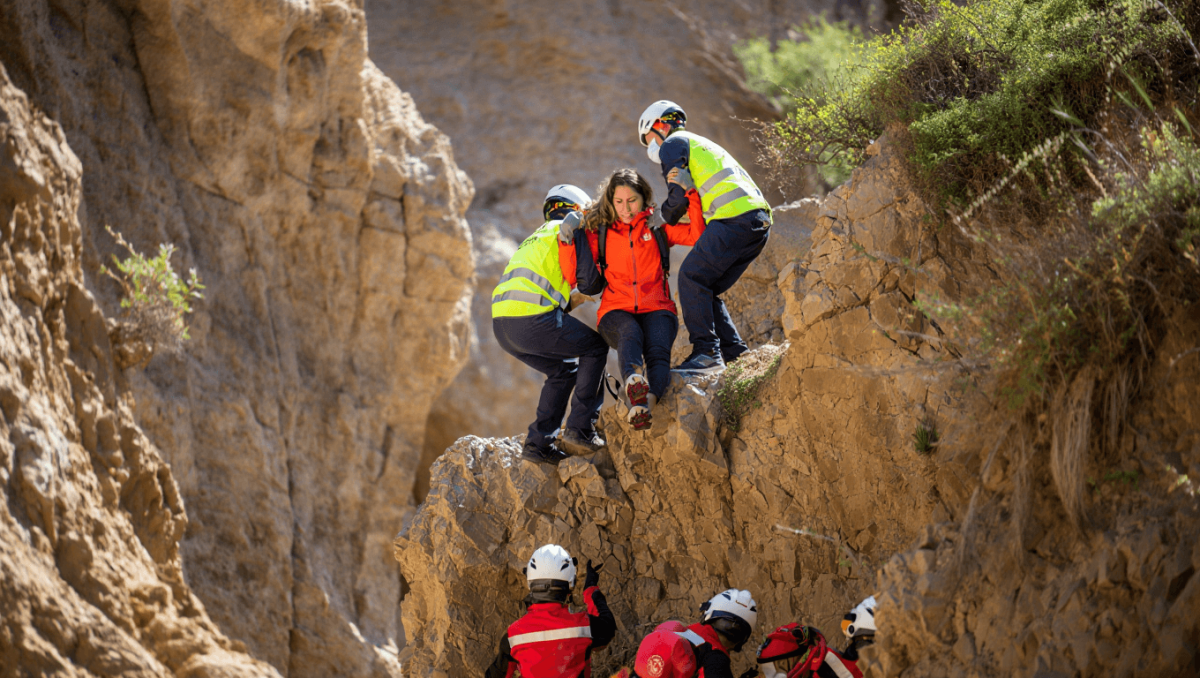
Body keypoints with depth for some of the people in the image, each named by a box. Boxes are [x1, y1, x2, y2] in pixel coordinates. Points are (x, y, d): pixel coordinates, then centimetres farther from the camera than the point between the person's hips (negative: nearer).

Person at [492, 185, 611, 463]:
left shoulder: (536, 239, 33)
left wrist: (571, 301, 32)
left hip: (502, 324, 8)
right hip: (532, 321, -8)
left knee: (564, 370, 26)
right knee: (596, 347, 12)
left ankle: (538, 442, 18)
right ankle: (580, 429, 5)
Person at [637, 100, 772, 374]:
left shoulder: (673, 143, 7)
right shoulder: (701, 144, 35)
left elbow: (679, 197, -3)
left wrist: (665, 220, 15)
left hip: (734, 218, -9)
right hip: (760, 220, 9)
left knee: (691, 278, -11)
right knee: (707, 289, 12)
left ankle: (706, 352, -18)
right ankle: (734, 353, 5)